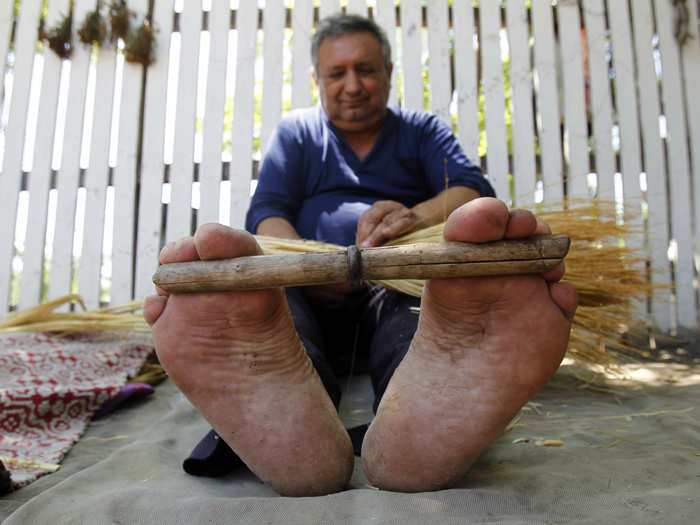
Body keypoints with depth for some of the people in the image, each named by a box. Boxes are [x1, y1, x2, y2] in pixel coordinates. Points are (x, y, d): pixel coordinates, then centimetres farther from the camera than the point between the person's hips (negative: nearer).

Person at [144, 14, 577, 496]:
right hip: (313, 287, 1)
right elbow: (266, 213, 7)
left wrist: (418, 215, -21)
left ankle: (413, 429, -65)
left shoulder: (421, 130, 22)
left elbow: (475, 191, 4)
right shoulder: (296, 131, 23)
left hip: (402, 281, 0)